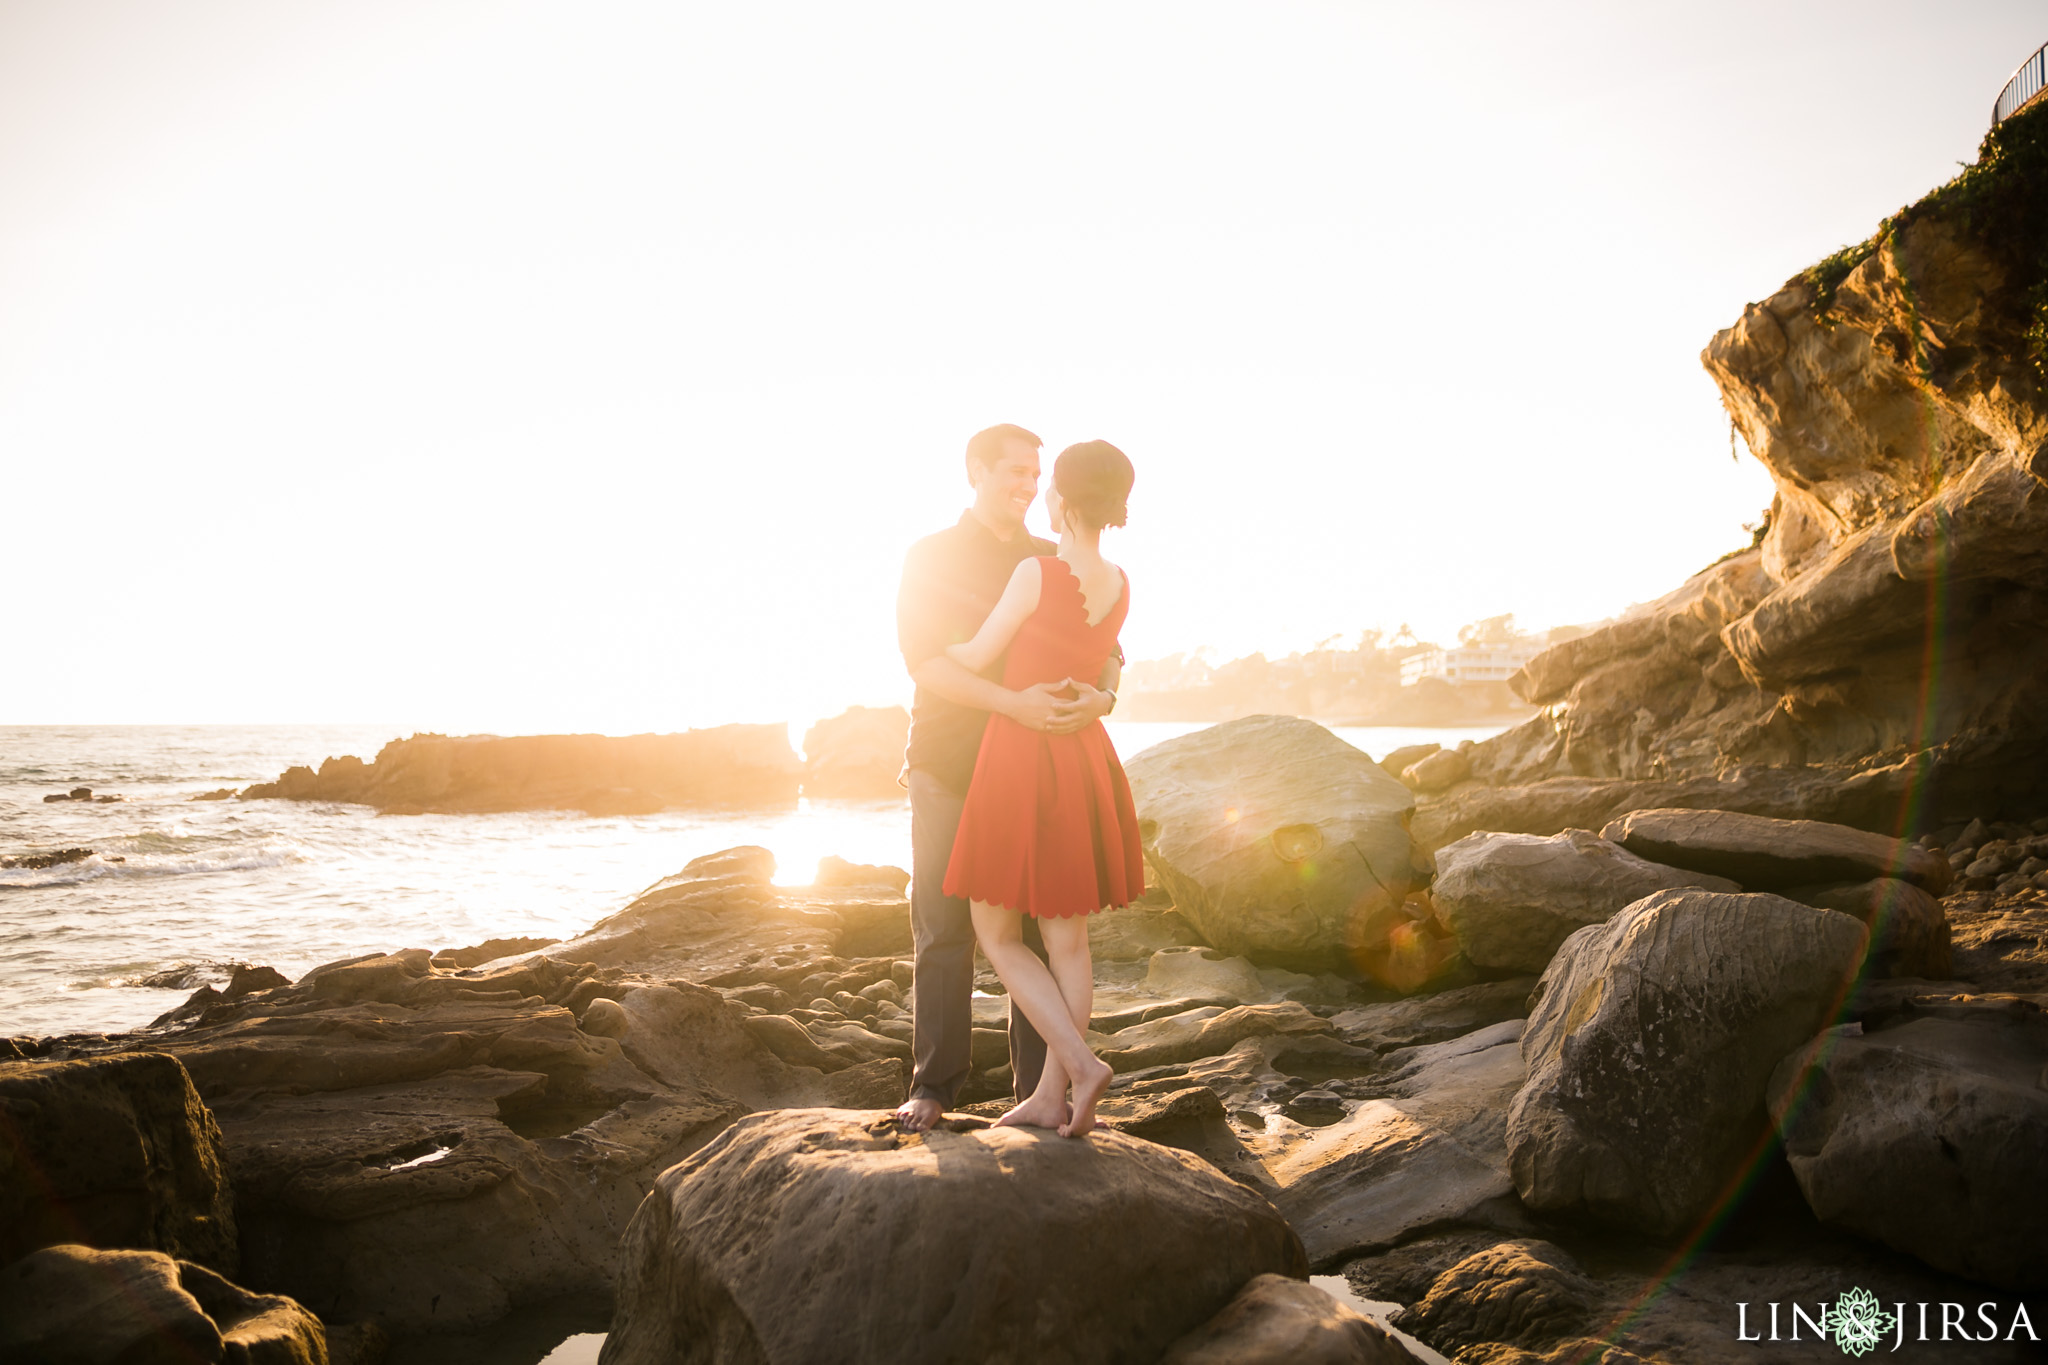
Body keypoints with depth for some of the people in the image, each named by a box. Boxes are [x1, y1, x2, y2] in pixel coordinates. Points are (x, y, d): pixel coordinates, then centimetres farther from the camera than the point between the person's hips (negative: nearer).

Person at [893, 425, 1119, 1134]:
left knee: (1038, 922, 2)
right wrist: (1011, 702, -28)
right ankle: (935, 1083, 13)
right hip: (949, 767, -2)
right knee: (943, 924, 2)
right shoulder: (930, 558, 2)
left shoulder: (1056, 562, 12)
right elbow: (923, 658, -13)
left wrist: (1100, 696, -19)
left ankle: (1040, 1085, 11)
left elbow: (1103, 651, 6)